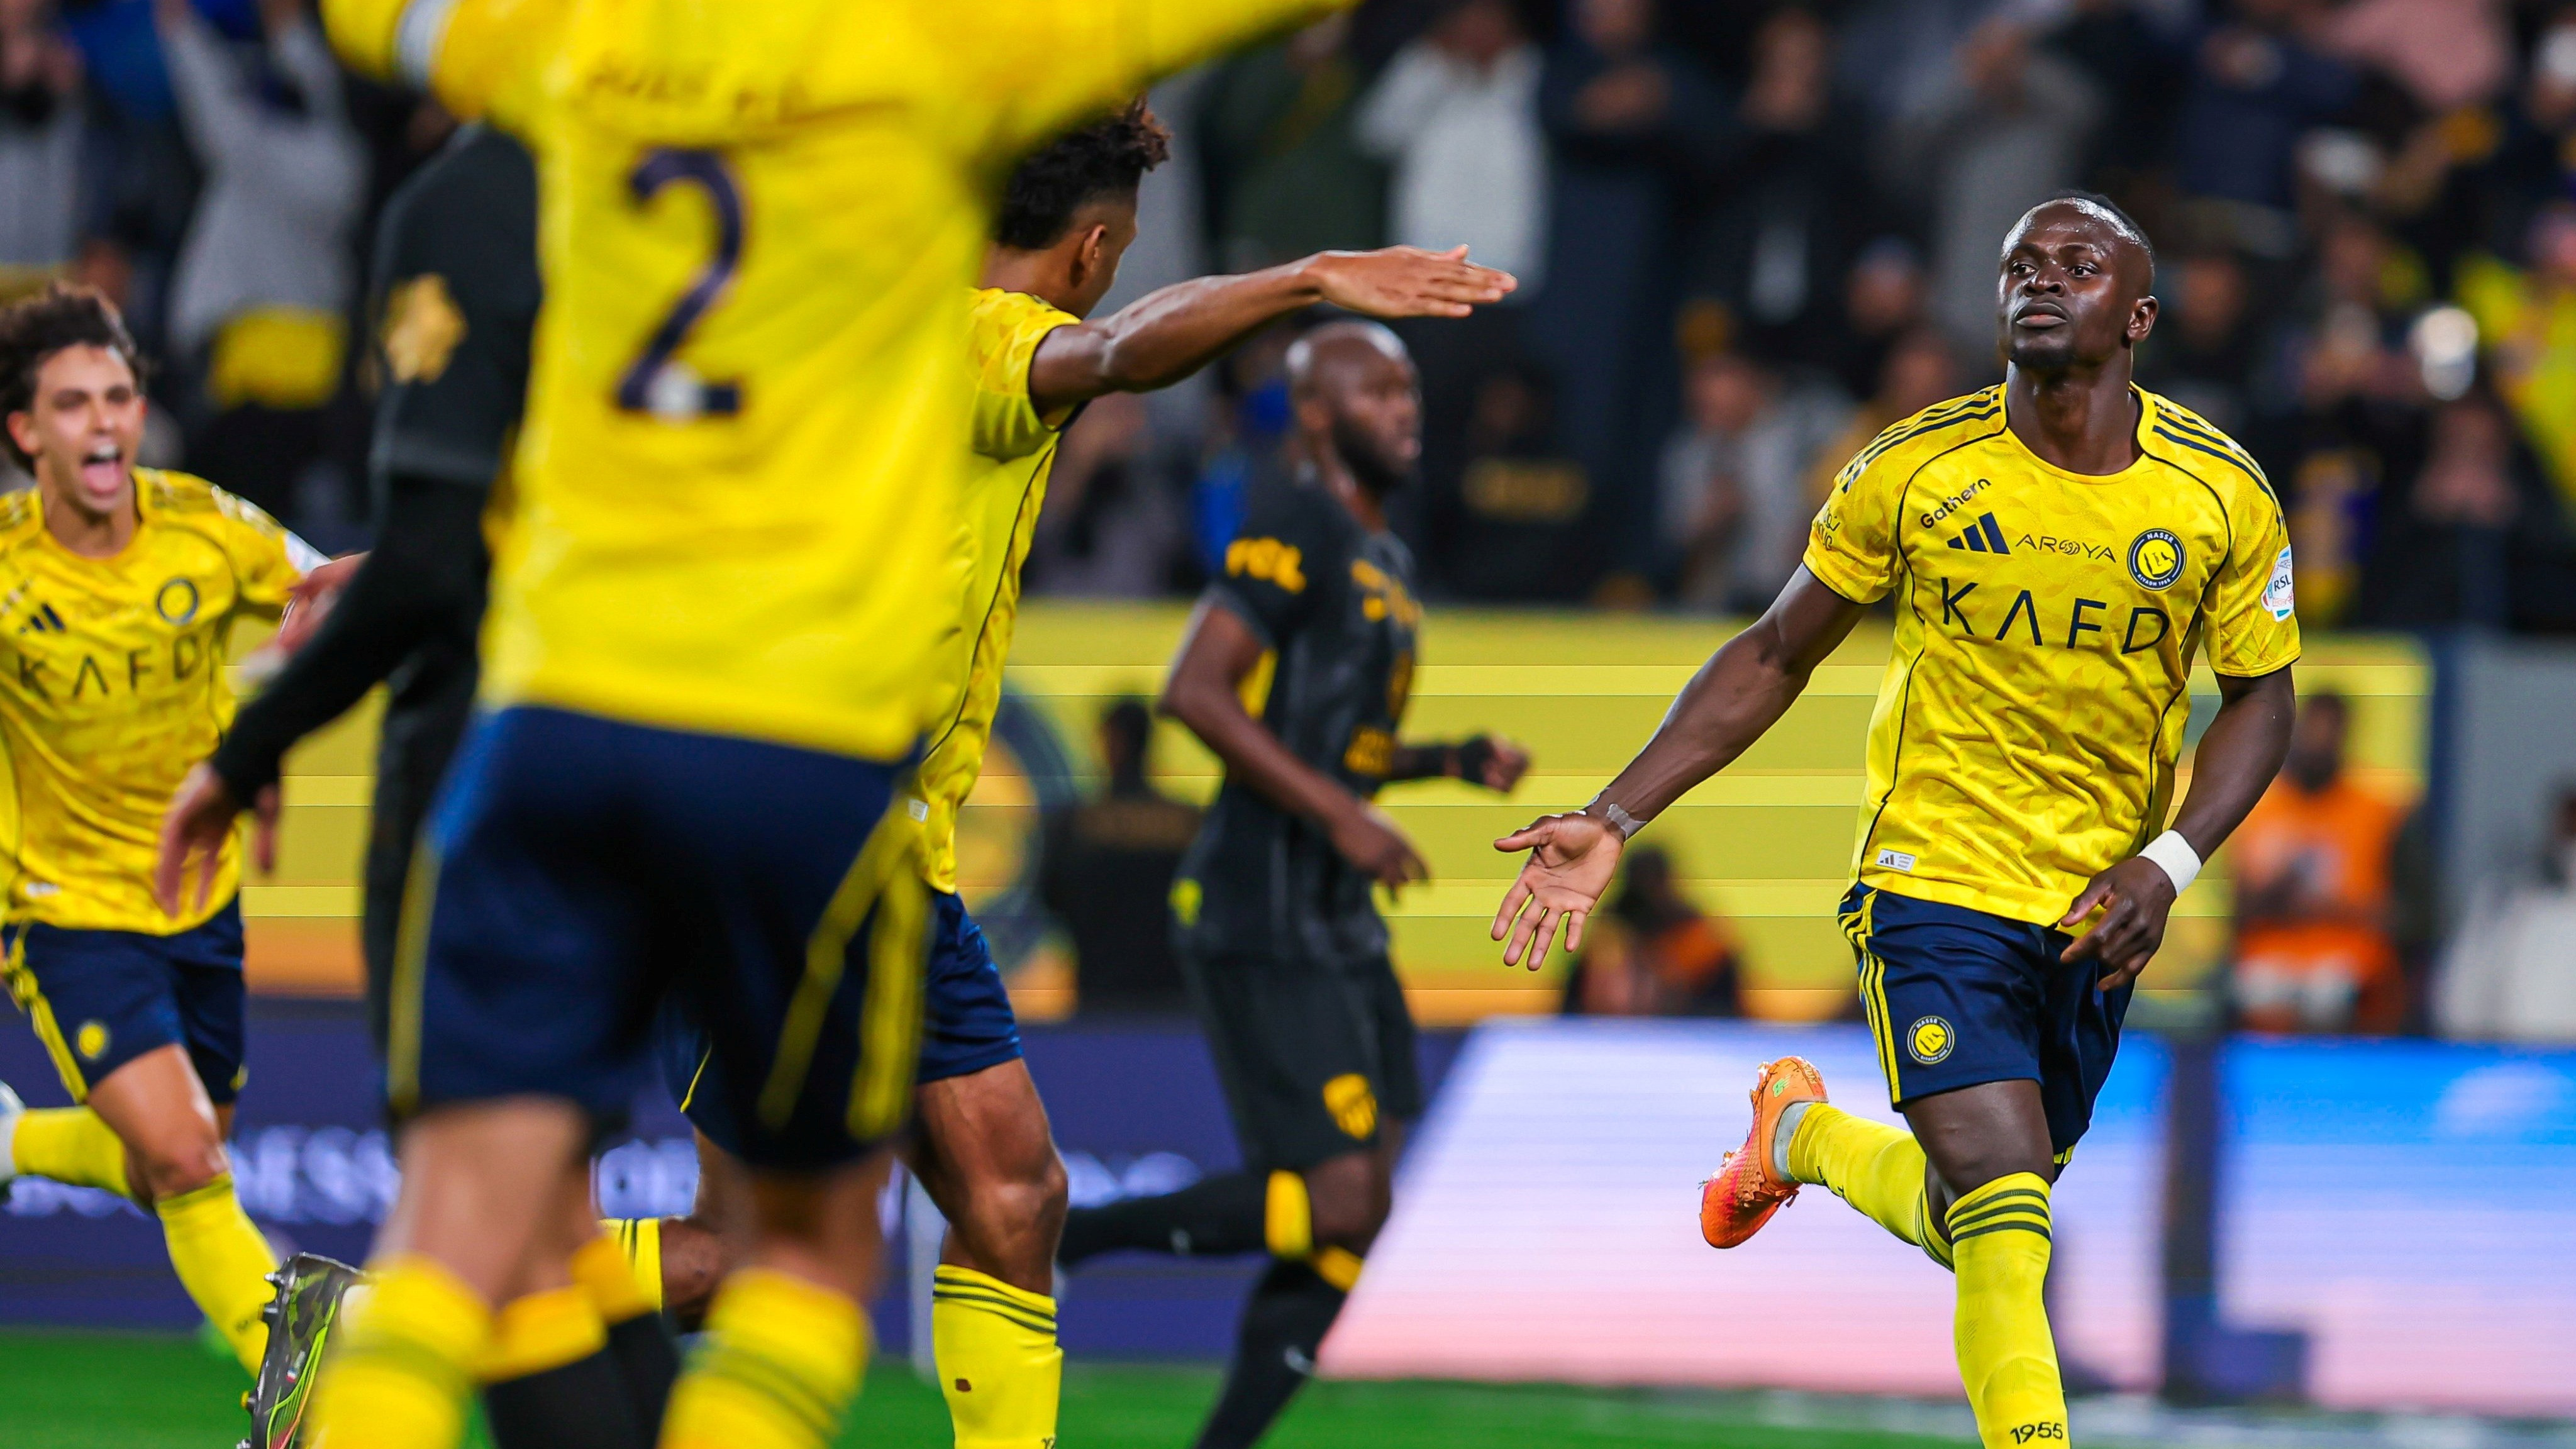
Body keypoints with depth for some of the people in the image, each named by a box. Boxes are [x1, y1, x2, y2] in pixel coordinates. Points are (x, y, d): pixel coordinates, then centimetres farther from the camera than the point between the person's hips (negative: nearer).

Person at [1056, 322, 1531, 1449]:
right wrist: (1341, 816, -23)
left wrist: (1454, 761, 13)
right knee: (1339, 1206, -15)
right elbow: (1195, 692, -21)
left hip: (1339, 924, 10)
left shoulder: (1382, 559, 19)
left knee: (1372, 1210, 4)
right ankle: (1047, 1236, -3)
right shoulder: (1297, 532, -11)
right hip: (1263, 923, -10)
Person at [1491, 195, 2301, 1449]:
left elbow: (2257, 699, 6)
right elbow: (1776, 656, 2)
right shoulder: (1915, 470, -9)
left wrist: (2168, 865, -12)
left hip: (2094, 919, 3)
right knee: (2007, 1229, -20)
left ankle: (1805, 1133, 44)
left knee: (1968, 1224, 14)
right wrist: (1614, 819, -6)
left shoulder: (2222, 496, -6)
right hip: (1936, 884, -3)